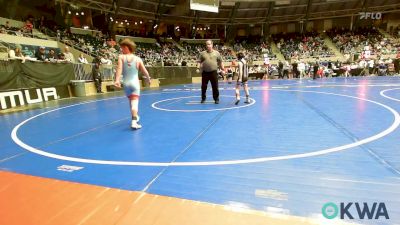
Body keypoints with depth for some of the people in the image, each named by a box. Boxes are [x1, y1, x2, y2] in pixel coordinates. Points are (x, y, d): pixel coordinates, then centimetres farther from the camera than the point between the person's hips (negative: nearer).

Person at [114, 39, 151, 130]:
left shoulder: (121, 57, -2)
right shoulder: (138, 59, 0)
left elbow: (119, 68, -17)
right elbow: (144, 71, 4)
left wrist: (117, 80, -26)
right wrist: (148, 78, 22)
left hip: (126, 83, 2)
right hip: (135, 83, -2)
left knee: (131, 101, 21)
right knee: (134, 102, -6)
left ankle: (135, 117, 41)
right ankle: (134, 122, -20)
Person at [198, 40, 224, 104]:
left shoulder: (216, 53, 6)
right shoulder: (202, 53, 8)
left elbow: (220, 62, 9)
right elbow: (200, 62, 10)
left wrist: (223, 70, 5)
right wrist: (199, 67, -9)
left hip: (213, 72, -1)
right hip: (205, 72, 1)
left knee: (215, 87, 1)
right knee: (204, 86, 7)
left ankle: (216, 99, 14)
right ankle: (203, 98, 23)